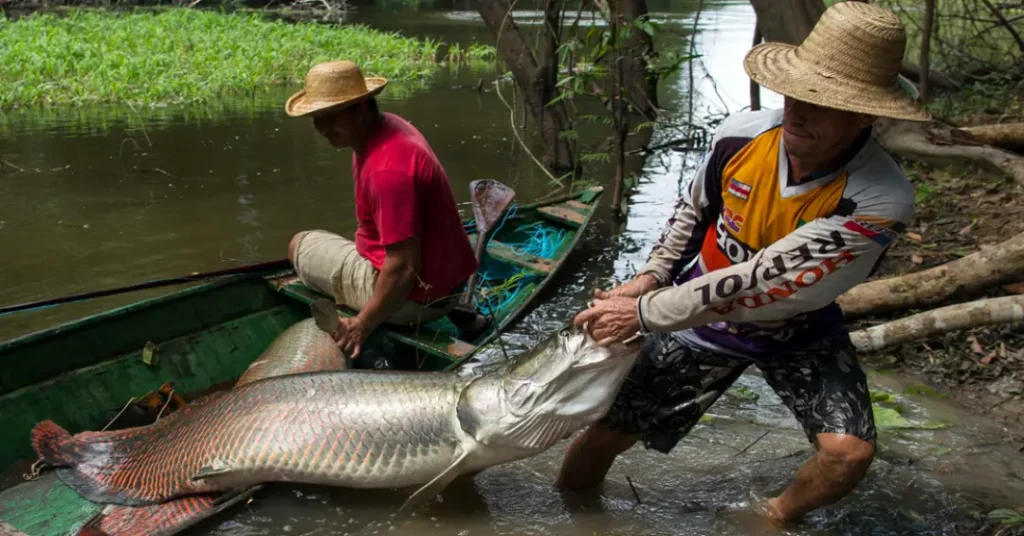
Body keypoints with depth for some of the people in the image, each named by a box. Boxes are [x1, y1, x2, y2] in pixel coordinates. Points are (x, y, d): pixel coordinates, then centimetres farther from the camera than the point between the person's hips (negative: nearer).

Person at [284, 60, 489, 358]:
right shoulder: (388, 126, 2)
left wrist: (362, 326, -20)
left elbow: (403, 269, -28)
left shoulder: (388, 169, -27)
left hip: (413, 295, -8)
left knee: (299, 246, 8)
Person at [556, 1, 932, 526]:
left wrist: (643, 313, -26)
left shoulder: (879, 201, -33)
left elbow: (757, 286, -31)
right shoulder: (741, 135, -21)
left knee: (850, 451, -20)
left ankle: (777, 515, 13)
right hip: (702, 314, 2)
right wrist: (649, 277, -7)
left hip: (799, 332, -1)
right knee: (605, 434, 3)